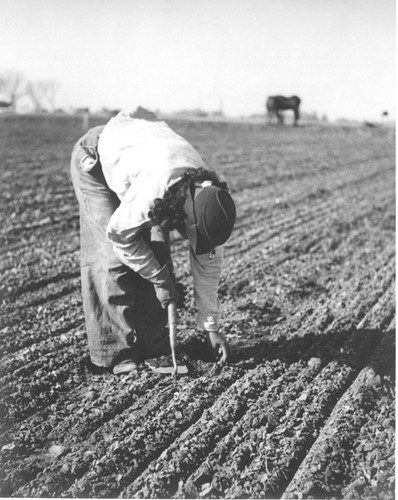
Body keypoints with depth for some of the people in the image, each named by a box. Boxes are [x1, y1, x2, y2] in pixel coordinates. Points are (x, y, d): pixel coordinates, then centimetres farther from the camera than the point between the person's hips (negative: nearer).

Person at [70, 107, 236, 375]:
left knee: (156, 252, -6)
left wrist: (212, 328, -6)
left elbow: (208, 263, -10)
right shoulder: (156, 191, -42)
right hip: (95, 161, -5)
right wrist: (161, 280, -19)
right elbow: (119, 234, -26)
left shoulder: (209, 195, -20)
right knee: (112, 256, -14)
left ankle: (152, 347, 4)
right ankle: (117, 352, -4)